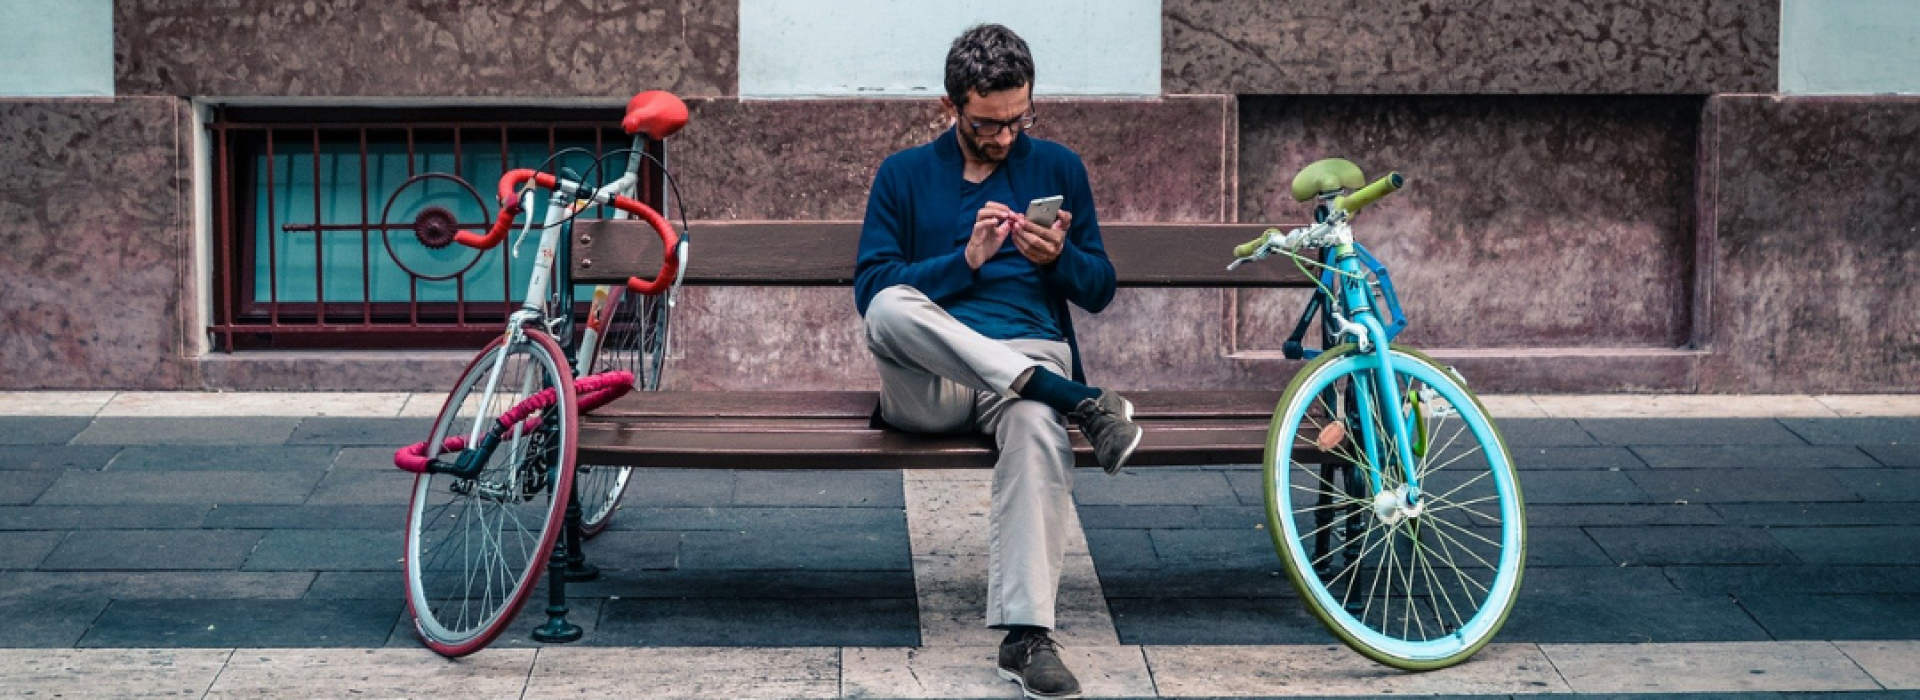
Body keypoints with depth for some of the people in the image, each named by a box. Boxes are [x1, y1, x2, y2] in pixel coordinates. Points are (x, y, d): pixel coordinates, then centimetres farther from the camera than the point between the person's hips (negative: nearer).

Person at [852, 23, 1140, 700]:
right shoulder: (904, 174, 13)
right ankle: (1078, 400, -35)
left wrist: (1059, 256, -6)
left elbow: (1099, 289, 16)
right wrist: (966, 259, -11)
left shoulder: (1058, 168, 17)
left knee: (1036, 430, -39)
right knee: (891, 308, -36)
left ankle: (1026, 637, -42)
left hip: (1029, 360, 0)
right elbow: (871, 288, 2)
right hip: (929, 382, 0)